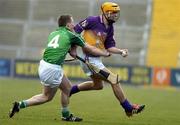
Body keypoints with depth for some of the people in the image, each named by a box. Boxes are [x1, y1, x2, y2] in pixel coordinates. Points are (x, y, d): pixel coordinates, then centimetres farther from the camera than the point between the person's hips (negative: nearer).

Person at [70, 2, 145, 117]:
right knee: (114, 81, -9)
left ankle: (70, 90, 36)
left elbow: (109, 47, 11)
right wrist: (74, 49, -15)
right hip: (90, 59, -10)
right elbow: (76, 31, -13)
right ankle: (129, 108, 0)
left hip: (97, 59, 10)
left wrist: (121, 51, -6)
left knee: (98, 85, 26)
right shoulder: (93, 21, -16)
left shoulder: (109, 28, 8)